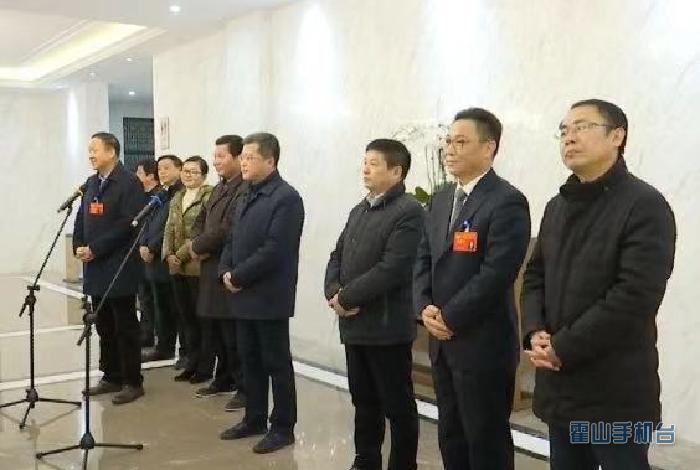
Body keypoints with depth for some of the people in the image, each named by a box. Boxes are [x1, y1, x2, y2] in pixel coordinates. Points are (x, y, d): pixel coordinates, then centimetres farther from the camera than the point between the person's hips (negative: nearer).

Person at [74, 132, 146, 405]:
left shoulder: (129, 183, -10)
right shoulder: (91, 183, 15)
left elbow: (128, 223, -18)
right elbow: (81, 219, 17)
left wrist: (95, 249, -17)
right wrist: (79, 246, -1)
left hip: (120, 268, -7)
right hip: (96, 269, 7)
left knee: (125, 327, 1)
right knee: (105, 327, 14)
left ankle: (133, 382, 10)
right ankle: (111, 377, 25)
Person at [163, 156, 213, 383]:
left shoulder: (209, 197, -9)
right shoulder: (177, 198, 17)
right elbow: (170, 229, 15)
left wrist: (181, 255, -14)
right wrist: (168, 254, 0)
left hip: (198, 265, -7)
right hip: (178, 268, 7)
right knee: (186, 316, 12)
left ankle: (205, 367, 12)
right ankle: (192, 364, 23)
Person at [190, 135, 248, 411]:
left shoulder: (245, 190, -15)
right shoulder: (219, 189, 17)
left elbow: (227, 230, -22)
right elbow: (200, 222, 20)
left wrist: (198, 247, -9)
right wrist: (199, 245, -1)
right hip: (211, 270, 9)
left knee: (233, 335, -3)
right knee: (214, 331, 17)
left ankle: (245, 388, 9)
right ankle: (224, 379, 32)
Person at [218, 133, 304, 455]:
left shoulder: (286, 198, -13)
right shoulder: (248, 198, 16)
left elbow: (275, 250, -21)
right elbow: (233, 240, 17)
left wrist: (238, 276, -15)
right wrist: (226, 272, 0)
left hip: (270, 298, -8)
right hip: (244, 296, 8)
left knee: (277, 363, 2)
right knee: (250, 361, 15)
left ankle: (283, 427, 13)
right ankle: (254, 419, 28)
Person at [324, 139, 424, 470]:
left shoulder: (408, 212, -11)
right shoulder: (359, 210, 15)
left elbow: (391, 269, -20)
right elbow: (337, 256, 15)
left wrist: (346, 298, -15)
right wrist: (333, 292, -4)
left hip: (387, 326, -7)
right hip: (354, 325, 8)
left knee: (398, 405, 5)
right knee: (363, 401, 17)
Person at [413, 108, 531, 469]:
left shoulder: (507, 202, -13)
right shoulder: (441, 200, 12)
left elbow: (496, 274, -20)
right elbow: (423, 261, 12)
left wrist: (450, 318, -15)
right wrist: (426, 308, -5)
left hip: (483, 344, -8)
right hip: (442, 342, 8)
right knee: (450, 437, 18)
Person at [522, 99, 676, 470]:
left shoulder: (644, 206, -11)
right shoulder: (557, 207, 14)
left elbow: (636, 296, -20)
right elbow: (535, 275, 14)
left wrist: (563, 347, -17)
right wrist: (535, 332, -5)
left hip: (615, 391, -7)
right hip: (560, 383, 7)